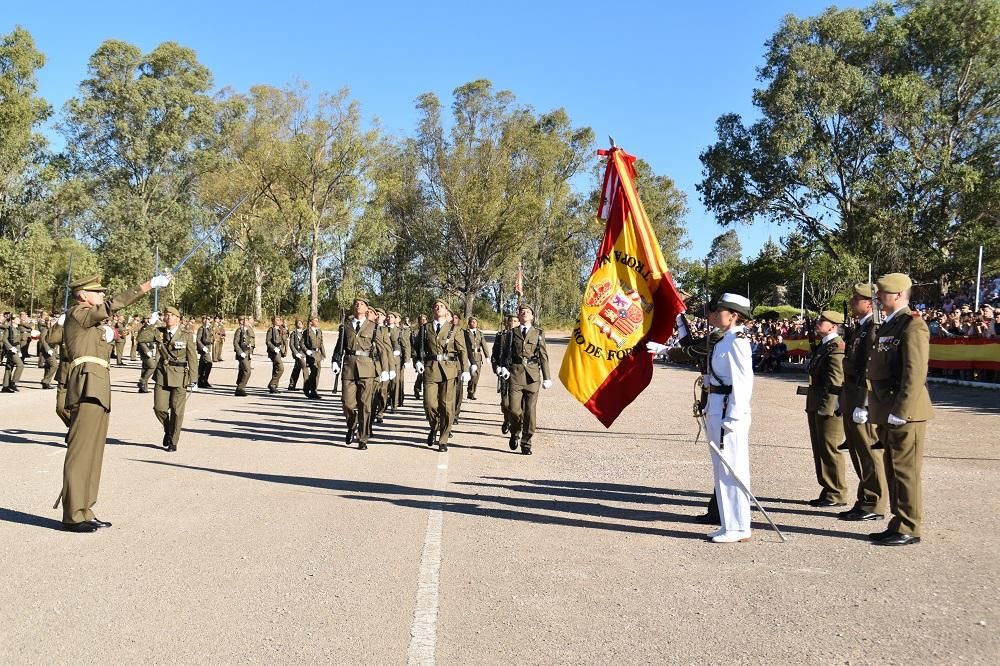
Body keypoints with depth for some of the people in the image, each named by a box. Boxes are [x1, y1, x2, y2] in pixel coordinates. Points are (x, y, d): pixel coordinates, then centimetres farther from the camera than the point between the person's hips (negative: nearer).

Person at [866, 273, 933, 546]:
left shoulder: (912, 325, -12)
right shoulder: (886, 325, 17)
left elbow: (915, 373, -20)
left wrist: (900, 411, -22)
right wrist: (877, 409, 17)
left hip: (904, 413, -9)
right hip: (887, 413, 9)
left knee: (905, 471, -3)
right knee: (892, 470, 14)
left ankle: (909, 530, 5)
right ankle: (899, 524, 24)